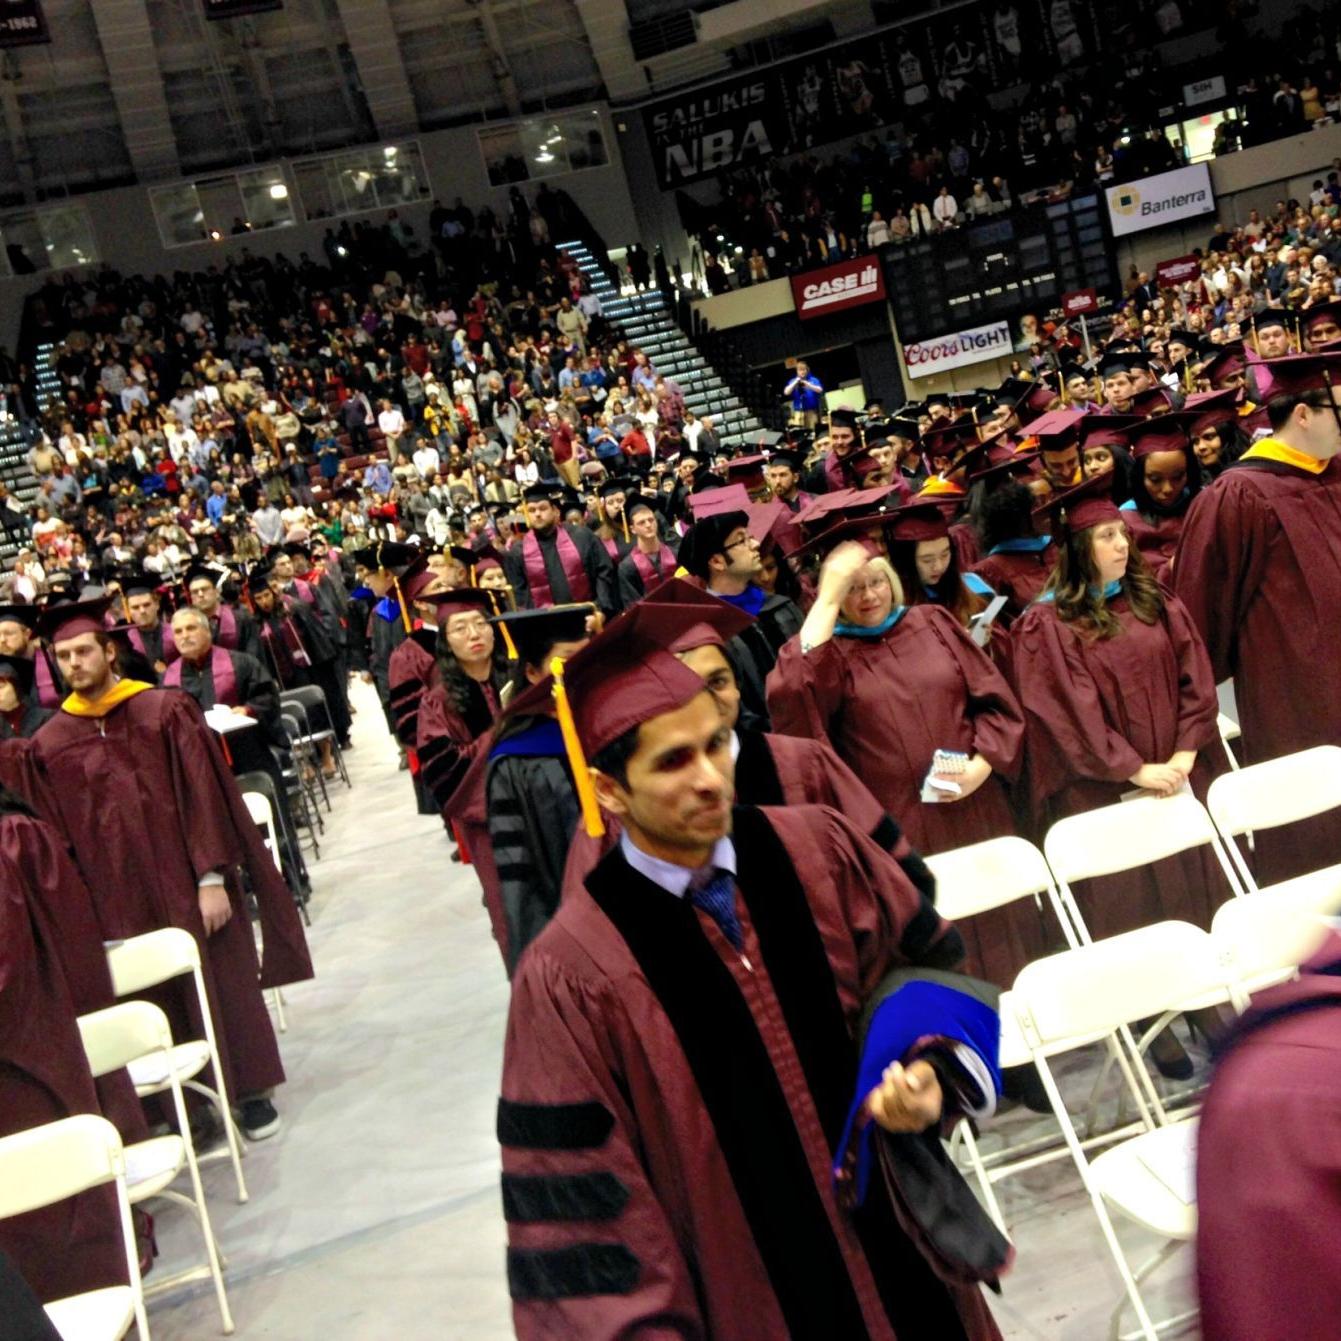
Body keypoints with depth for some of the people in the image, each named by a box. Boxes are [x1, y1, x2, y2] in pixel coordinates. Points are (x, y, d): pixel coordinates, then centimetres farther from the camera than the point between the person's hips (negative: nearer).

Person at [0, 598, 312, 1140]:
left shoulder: (165, 709, -6)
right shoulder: (50, 743, 3)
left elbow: (204, 793, -9)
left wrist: (213, 876, -13)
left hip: (186, 881, -2)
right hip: (122, 897, 2)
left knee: (223, 985, 7)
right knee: (163, 1000, 10)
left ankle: (250, 1091, 22)